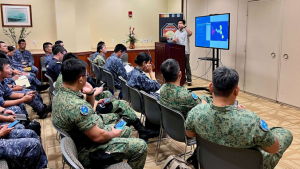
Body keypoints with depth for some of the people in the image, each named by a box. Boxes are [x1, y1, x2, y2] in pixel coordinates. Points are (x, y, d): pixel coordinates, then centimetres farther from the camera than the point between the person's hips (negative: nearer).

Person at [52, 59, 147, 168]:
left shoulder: (60, 94, -1)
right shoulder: (76, 105, -35)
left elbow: (88, 111, 13)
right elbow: (98, 137, -30)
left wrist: (90, 93, -6)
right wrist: (113, 133, -9)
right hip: (89, 151, -10)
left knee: (126, 130, 27)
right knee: (140, 146, -10)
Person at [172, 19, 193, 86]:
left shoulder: (186, 31, -2)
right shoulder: (176, 32, 16)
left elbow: (190, 33, -25)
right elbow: (173, 41, 16)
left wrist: (184, 26, -20)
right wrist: (174, 40, -7)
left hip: (185, 52, -6)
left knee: (187, 66, -4)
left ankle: (189, 80, -1)